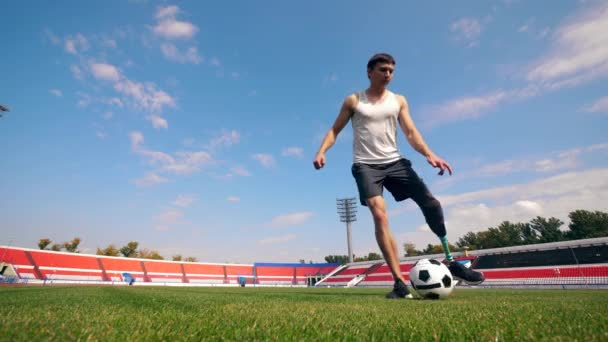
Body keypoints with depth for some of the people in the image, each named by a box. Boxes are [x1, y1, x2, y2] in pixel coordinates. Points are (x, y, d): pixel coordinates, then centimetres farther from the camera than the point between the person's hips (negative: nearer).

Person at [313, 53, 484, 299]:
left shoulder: (398, 101, 12)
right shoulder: (353, 101, 6)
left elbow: (411, 132, 4)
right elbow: (335, 130, 6)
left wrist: (429, 154, -14)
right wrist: (321, 151, -13)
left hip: (395, 162, 3)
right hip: (366, 165, -3)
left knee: (431, 203, -6)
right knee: (380, 216, -20)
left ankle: (450, 262, 16)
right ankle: (400, 282, -16)